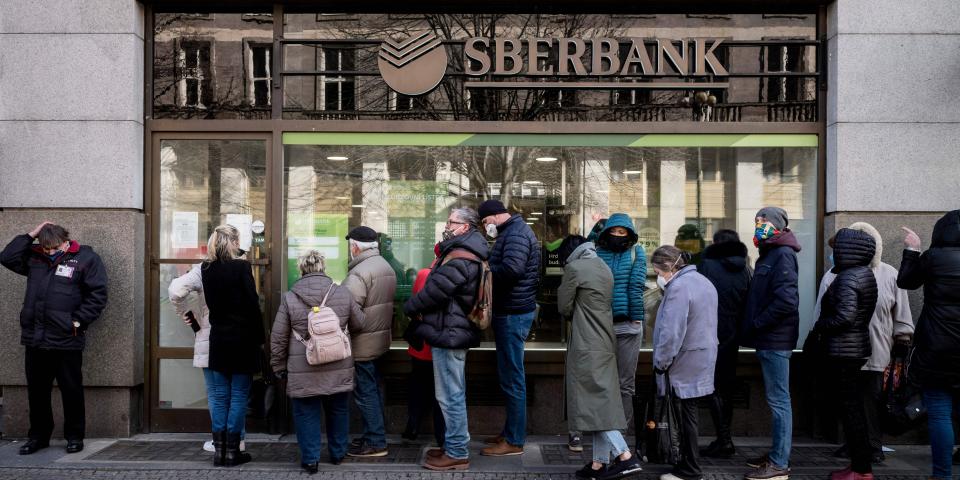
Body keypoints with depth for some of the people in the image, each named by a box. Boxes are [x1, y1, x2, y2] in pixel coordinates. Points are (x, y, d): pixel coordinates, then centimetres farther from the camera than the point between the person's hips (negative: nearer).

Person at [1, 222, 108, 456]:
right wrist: (30, 235, 1)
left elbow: (97, 295, -7)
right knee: (37, 390, 14)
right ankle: (38, 436, 28)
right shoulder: (34, 257, 11)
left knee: (71, 390, 5)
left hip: (66, 340, -5)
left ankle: (75, 436, 18)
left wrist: (78, 321, -12)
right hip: (34, 339, 5)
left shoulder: (86, 258, -5)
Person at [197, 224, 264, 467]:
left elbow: (210, 302, 8)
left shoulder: (206, 268, 3)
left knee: (220, 396, 10)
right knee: (238, 397, 2)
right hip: (242, 338, -5)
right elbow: (253, 305, -11)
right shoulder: (241, 267, -13)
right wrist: (259, 338, -4)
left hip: (218, 338, 5)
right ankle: (232, 451, 5)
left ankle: (219, 450, 12)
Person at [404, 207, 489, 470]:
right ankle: (454, 446, 29)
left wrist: (410, 307, -4)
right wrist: (418, 309, 7)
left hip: (449, 333, -11)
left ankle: (457, 453, 5)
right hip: (453, 332, 11)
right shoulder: (464, 253, 16)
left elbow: (435, 290, -21)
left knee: (450, 396, -3)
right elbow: (438, 285, 18)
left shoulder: (460, 258, -19)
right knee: (453, 394, 18)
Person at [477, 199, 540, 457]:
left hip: (513, 313, -11)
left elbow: (511, 269, -29)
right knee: (509, 375, 16)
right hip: (512, 311, 11)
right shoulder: (513, 231, 18)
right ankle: (510, 431, 26)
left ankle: (515, 441, 1)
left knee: (512, 377, -5)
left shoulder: (516, 234, -15)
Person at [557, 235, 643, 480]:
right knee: (601, 399, 9)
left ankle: (625, 455, -13)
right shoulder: (604, 267, 15)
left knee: (593, 400, -6)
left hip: (586, 346, -8)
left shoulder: (574, 268, -9)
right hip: (605, 342, 8)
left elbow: (564, 307, -4)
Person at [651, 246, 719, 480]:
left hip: (686, 363, -9)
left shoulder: (678, 287, -19)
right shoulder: (704, 281, 13)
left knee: (687, 414, 0)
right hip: (705, 358, 9)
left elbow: (671, 332, -23)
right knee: (689, 412, 15)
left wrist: (660, 362, -12)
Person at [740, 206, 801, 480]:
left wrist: (756, 324, -15)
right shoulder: (771, 254, 17)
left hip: (775, 341, -9)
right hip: (769, 339, 9)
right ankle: (777, 455, 24)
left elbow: (786, 301, -22)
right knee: (776, 399, 15)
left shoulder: (782, 254, -12)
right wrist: (753, 328, 10)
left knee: (778, 400, -4)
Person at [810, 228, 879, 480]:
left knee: (850, 407, -3)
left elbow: (844, 317, -26)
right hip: (856, 347, 10)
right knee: (854, 406, 15)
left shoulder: (847, 278, -18)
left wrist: (818, 326, -10)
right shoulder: (865, 274, 12)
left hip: (843, 350, -10)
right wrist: (823, 328, 11)